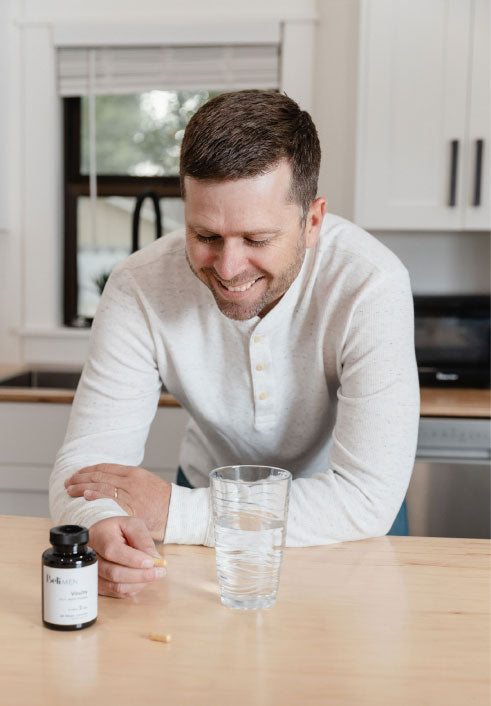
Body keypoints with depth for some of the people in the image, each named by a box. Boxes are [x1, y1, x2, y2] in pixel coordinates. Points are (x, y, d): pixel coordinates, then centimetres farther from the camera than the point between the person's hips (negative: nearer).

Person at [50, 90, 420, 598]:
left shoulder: (370, 285, -28)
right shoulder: (139, 289, -21)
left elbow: (370, 498, -30)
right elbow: (86, 460, -18)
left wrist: (175, 512, -31)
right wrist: (102, 529, -42)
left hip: (339, 528, 0)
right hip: (210, 491, 1)